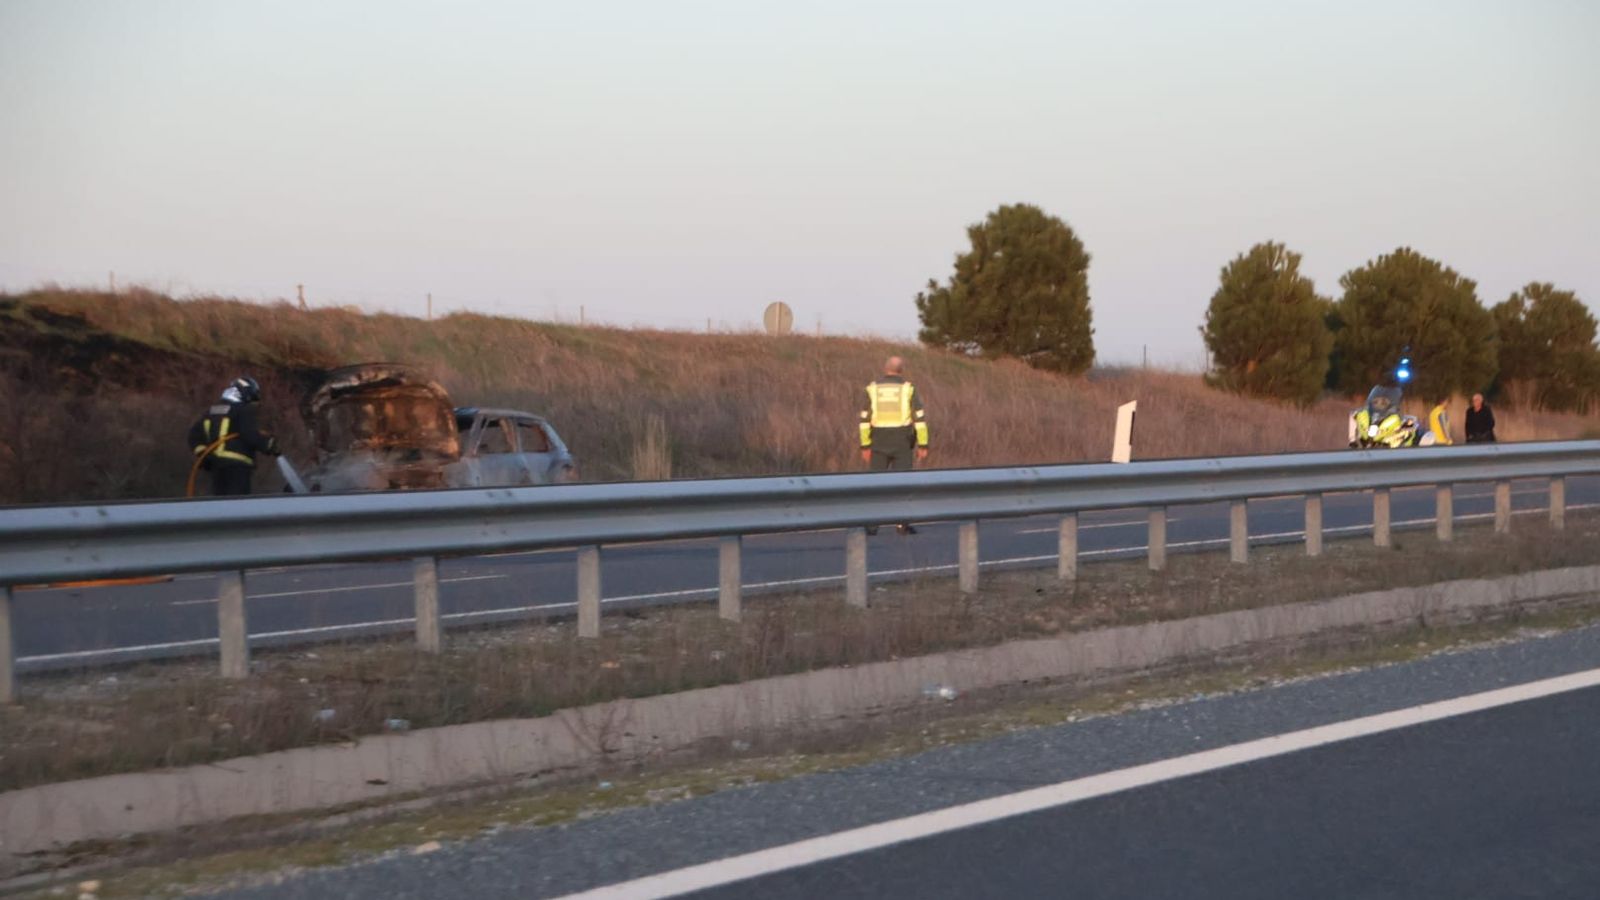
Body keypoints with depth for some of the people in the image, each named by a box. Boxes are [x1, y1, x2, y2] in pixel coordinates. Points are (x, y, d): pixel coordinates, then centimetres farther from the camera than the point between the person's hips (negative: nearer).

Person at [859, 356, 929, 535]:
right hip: (902, 443, -1)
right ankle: (903, 524, -2)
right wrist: (923, 446, -3)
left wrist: (865, 446, 4)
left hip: (879, 443, 1)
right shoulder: (909, 389, -2)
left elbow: (864, 419, 0)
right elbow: (920, 418, -6)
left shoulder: (873, 389, 1)